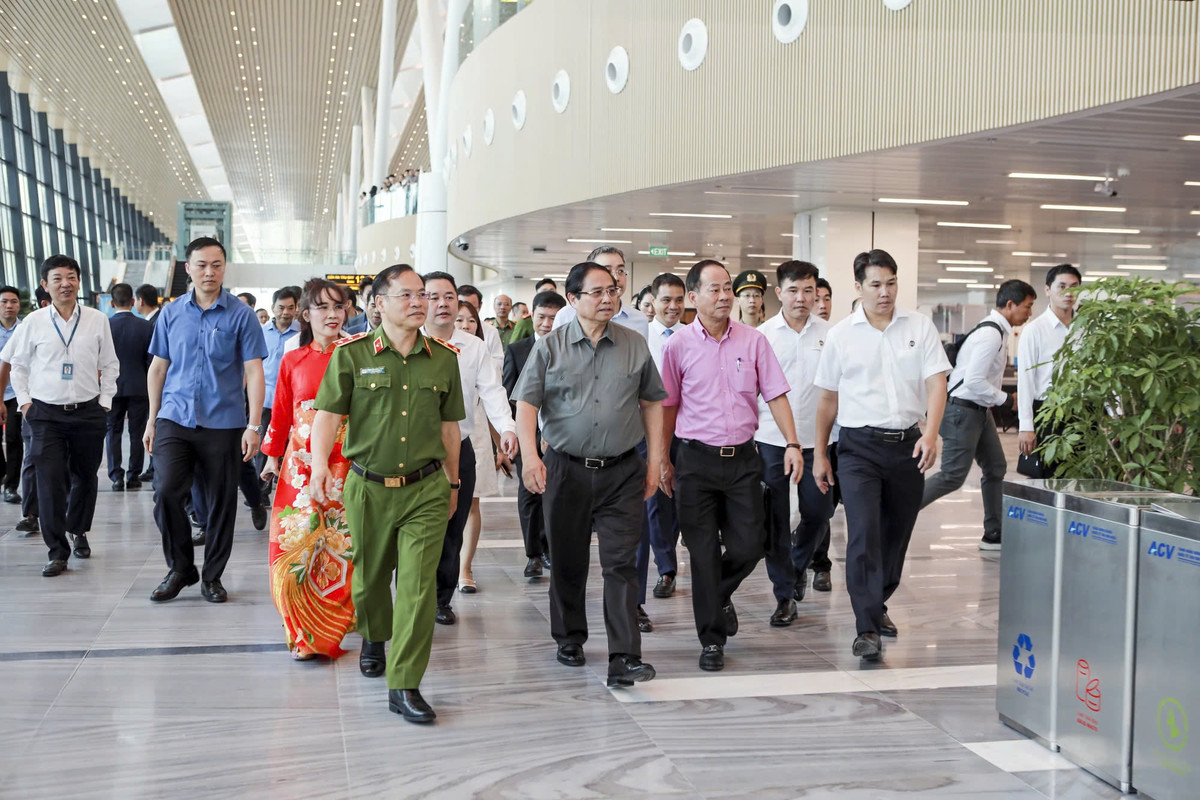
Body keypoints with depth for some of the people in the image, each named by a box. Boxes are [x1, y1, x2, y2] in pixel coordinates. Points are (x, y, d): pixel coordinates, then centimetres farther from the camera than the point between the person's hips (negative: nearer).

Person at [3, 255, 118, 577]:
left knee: (85, 477, 11)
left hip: (88, 412, 1)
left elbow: (110, 364, 9)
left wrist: (105, 400, 3)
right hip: (46, 414, -1)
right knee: (50, 481, -7)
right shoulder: (33, 322, 1)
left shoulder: (97, 320, 1)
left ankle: (78, 532, 35)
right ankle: (57, 551, 0)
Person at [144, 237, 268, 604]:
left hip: (223, 423, -2)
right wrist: (152, 420, 10)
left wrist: (254, 425, -11)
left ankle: (212, 576, 21)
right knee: (166, 492, -10)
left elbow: (253, 371, -4)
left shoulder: (241, 315, -2)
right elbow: (158, 368, 13)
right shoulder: (171, 313, 7)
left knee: (221, 503, 5)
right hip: (175, 421, 2)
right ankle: (180, 567, 10)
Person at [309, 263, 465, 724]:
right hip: (368, 487, 0)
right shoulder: (351, 355, -2)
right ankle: (373, 638, 48)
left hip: (426, 489, 0)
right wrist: (320, 464, -23)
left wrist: (452, 483, 19)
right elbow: (328, 414, -6)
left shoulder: (444, 360, 5)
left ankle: (404, 685, -3)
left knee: (419, 585, -9)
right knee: (369, 577, 17)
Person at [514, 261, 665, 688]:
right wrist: (530, 455, -16)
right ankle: (569, 639, 31)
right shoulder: (550, 346, 1)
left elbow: (652, 402, 10)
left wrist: (655, 458, 5)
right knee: (567, 561, 12)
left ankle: (624, 659, -8)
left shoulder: (635, 345, 6)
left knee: (621, 564, -6)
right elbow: (527, 403, -3)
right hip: (566, 469, 0)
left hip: (622, 472, 0)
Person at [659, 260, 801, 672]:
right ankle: (712, 640, 12)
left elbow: (776, 395, 4)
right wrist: (664, 460, 7)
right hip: (697, 458, -2)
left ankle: (721, 596, 35)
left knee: (750, 544, 2)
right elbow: (668, 406, 6)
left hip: (743, 457, 2)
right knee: (704, 553, 1)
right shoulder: (678, 346, -1)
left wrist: (792, 443, -6)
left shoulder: (753, 341, 2)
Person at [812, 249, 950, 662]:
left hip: (908, 445, 2)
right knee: (864, 534, -13)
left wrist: (930, 432, -19)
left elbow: (936, 381, -3)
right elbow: (828, 399, 8)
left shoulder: (920, 326, 4)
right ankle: (867, 628, -11)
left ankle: (877, 603, 35)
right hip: (860, 446, -2)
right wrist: (819, 455, 8)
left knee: (897, 533, 13)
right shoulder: (841, 335, 3)